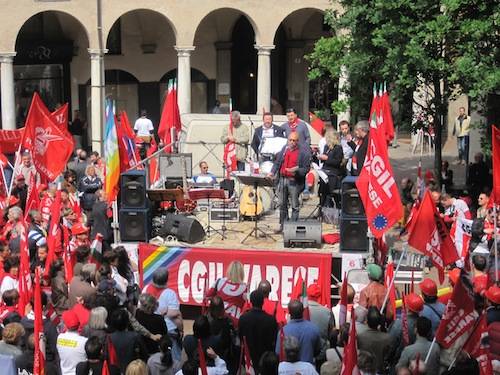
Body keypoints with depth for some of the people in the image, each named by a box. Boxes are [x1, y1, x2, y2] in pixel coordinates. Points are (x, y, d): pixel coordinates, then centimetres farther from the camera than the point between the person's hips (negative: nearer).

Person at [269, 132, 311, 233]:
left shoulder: (304, 152, -5)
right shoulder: (284, 149, 11)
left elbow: (306, 169, -8)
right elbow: (277, 162, 13)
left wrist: (296, 171, -24)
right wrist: (272, 172, -2)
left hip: (294, 182, -5)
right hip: (283, 179, 5)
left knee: (294, 206, 0)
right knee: (282, 204, 12)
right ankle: (283, 225, 21)